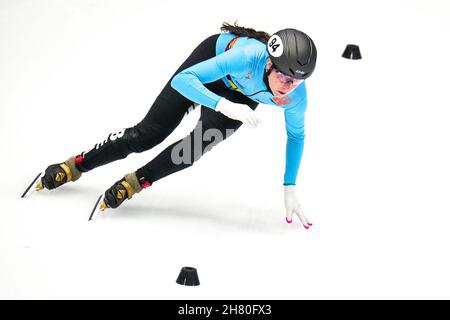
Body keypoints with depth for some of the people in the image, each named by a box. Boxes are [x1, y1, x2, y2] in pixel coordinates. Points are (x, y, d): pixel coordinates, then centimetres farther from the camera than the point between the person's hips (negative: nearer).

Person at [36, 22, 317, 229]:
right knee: (149, 133, 0)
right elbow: (182, 80, -47)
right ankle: (76, 166, 18)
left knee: (205, 140, -26)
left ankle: (137, 181, -8)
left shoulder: (296, 97, -32)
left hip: (242, 93, 2)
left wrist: (290, 188, -11)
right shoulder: (250, 57, -45)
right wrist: (225, 105, -61)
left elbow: (296, 135, -9)